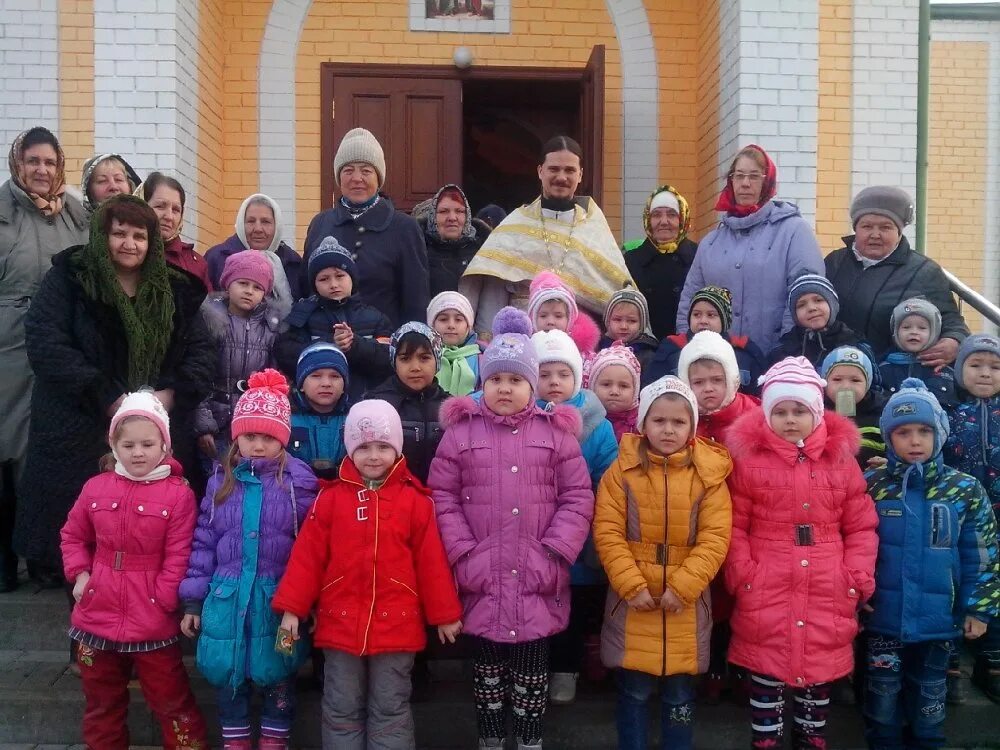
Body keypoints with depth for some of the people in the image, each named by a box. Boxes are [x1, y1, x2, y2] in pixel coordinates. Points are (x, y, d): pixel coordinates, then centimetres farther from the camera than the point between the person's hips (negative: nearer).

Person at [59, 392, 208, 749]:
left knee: (170, 699, 9)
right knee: (102, 702, 22)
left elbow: (178, 556, -11)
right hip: (97, 617, 4)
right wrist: (79, 573, 1)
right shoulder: (95, 487, 1)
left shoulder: (178, 494, -12)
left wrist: (163, 602, -15)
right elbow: (72, 536, 15)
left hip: (152, 622, -4)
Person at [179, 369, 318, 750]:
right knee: (226, 674, 11)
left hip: (278, 598, -2)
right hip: (226, 596, 2)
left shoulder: (299, 481, -6)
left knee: (278, 675, 10)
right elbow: (204, 541, 5)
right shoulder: (222, 479, 3)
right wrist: (192, 600, 4)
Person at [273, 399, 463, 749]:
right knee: (341, 711, 13)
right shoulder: (331, 497, 0)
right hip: (340, 623, 1)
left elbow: (432, 561, 0)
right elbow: (307, 555, 1)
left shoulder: (415, 500, -3)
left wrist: (444, 614, 4)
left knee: (390, 711, 10)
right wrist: (291, 608, -1)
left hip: (396, 624, -1)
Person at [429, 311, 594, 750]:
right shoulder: (462, 431, 2)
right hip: (483, 581, 0)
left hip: (538, 582, 0)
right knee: (488, 667, 14)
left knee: (532, 671, 11)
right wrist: (463, 554, -7)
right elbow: (442, 498, 1)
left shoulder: (556, 432, 2)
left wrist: (554, 554, -8)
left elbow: (578, 498, 1)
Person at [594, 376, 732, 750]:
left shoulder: (708, 474, -2)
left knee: (680, 696, 13)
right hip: (633, 600, 0)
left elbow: (715, 538, -6)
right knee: (634, 693, 10)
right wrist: (632, 585, -15)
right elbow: (607, 532, -6)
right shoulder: (622, 470, -3)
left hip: (686, 602, 1)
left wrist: (683, 587, -16)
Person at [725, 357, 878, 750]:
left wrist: (857, 577, -3)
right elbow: (734, 526, -2)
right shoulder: (749, 459, -2)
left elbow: (861, 527, 6)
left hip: (826, 592, 2)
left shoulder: (841, 459, 4)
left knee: (819, 671, 14)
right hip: (765, 591, -2)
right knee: (766, 671, 6)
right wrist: (743, 574, -10)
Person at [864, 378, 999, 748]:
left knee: (930, 696, 17)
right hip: (883, 617, 0)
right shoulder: (870, 486, -5)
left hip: (938, 619, 0)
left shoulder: (965, 490, -5)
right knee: (883, 694, 13)